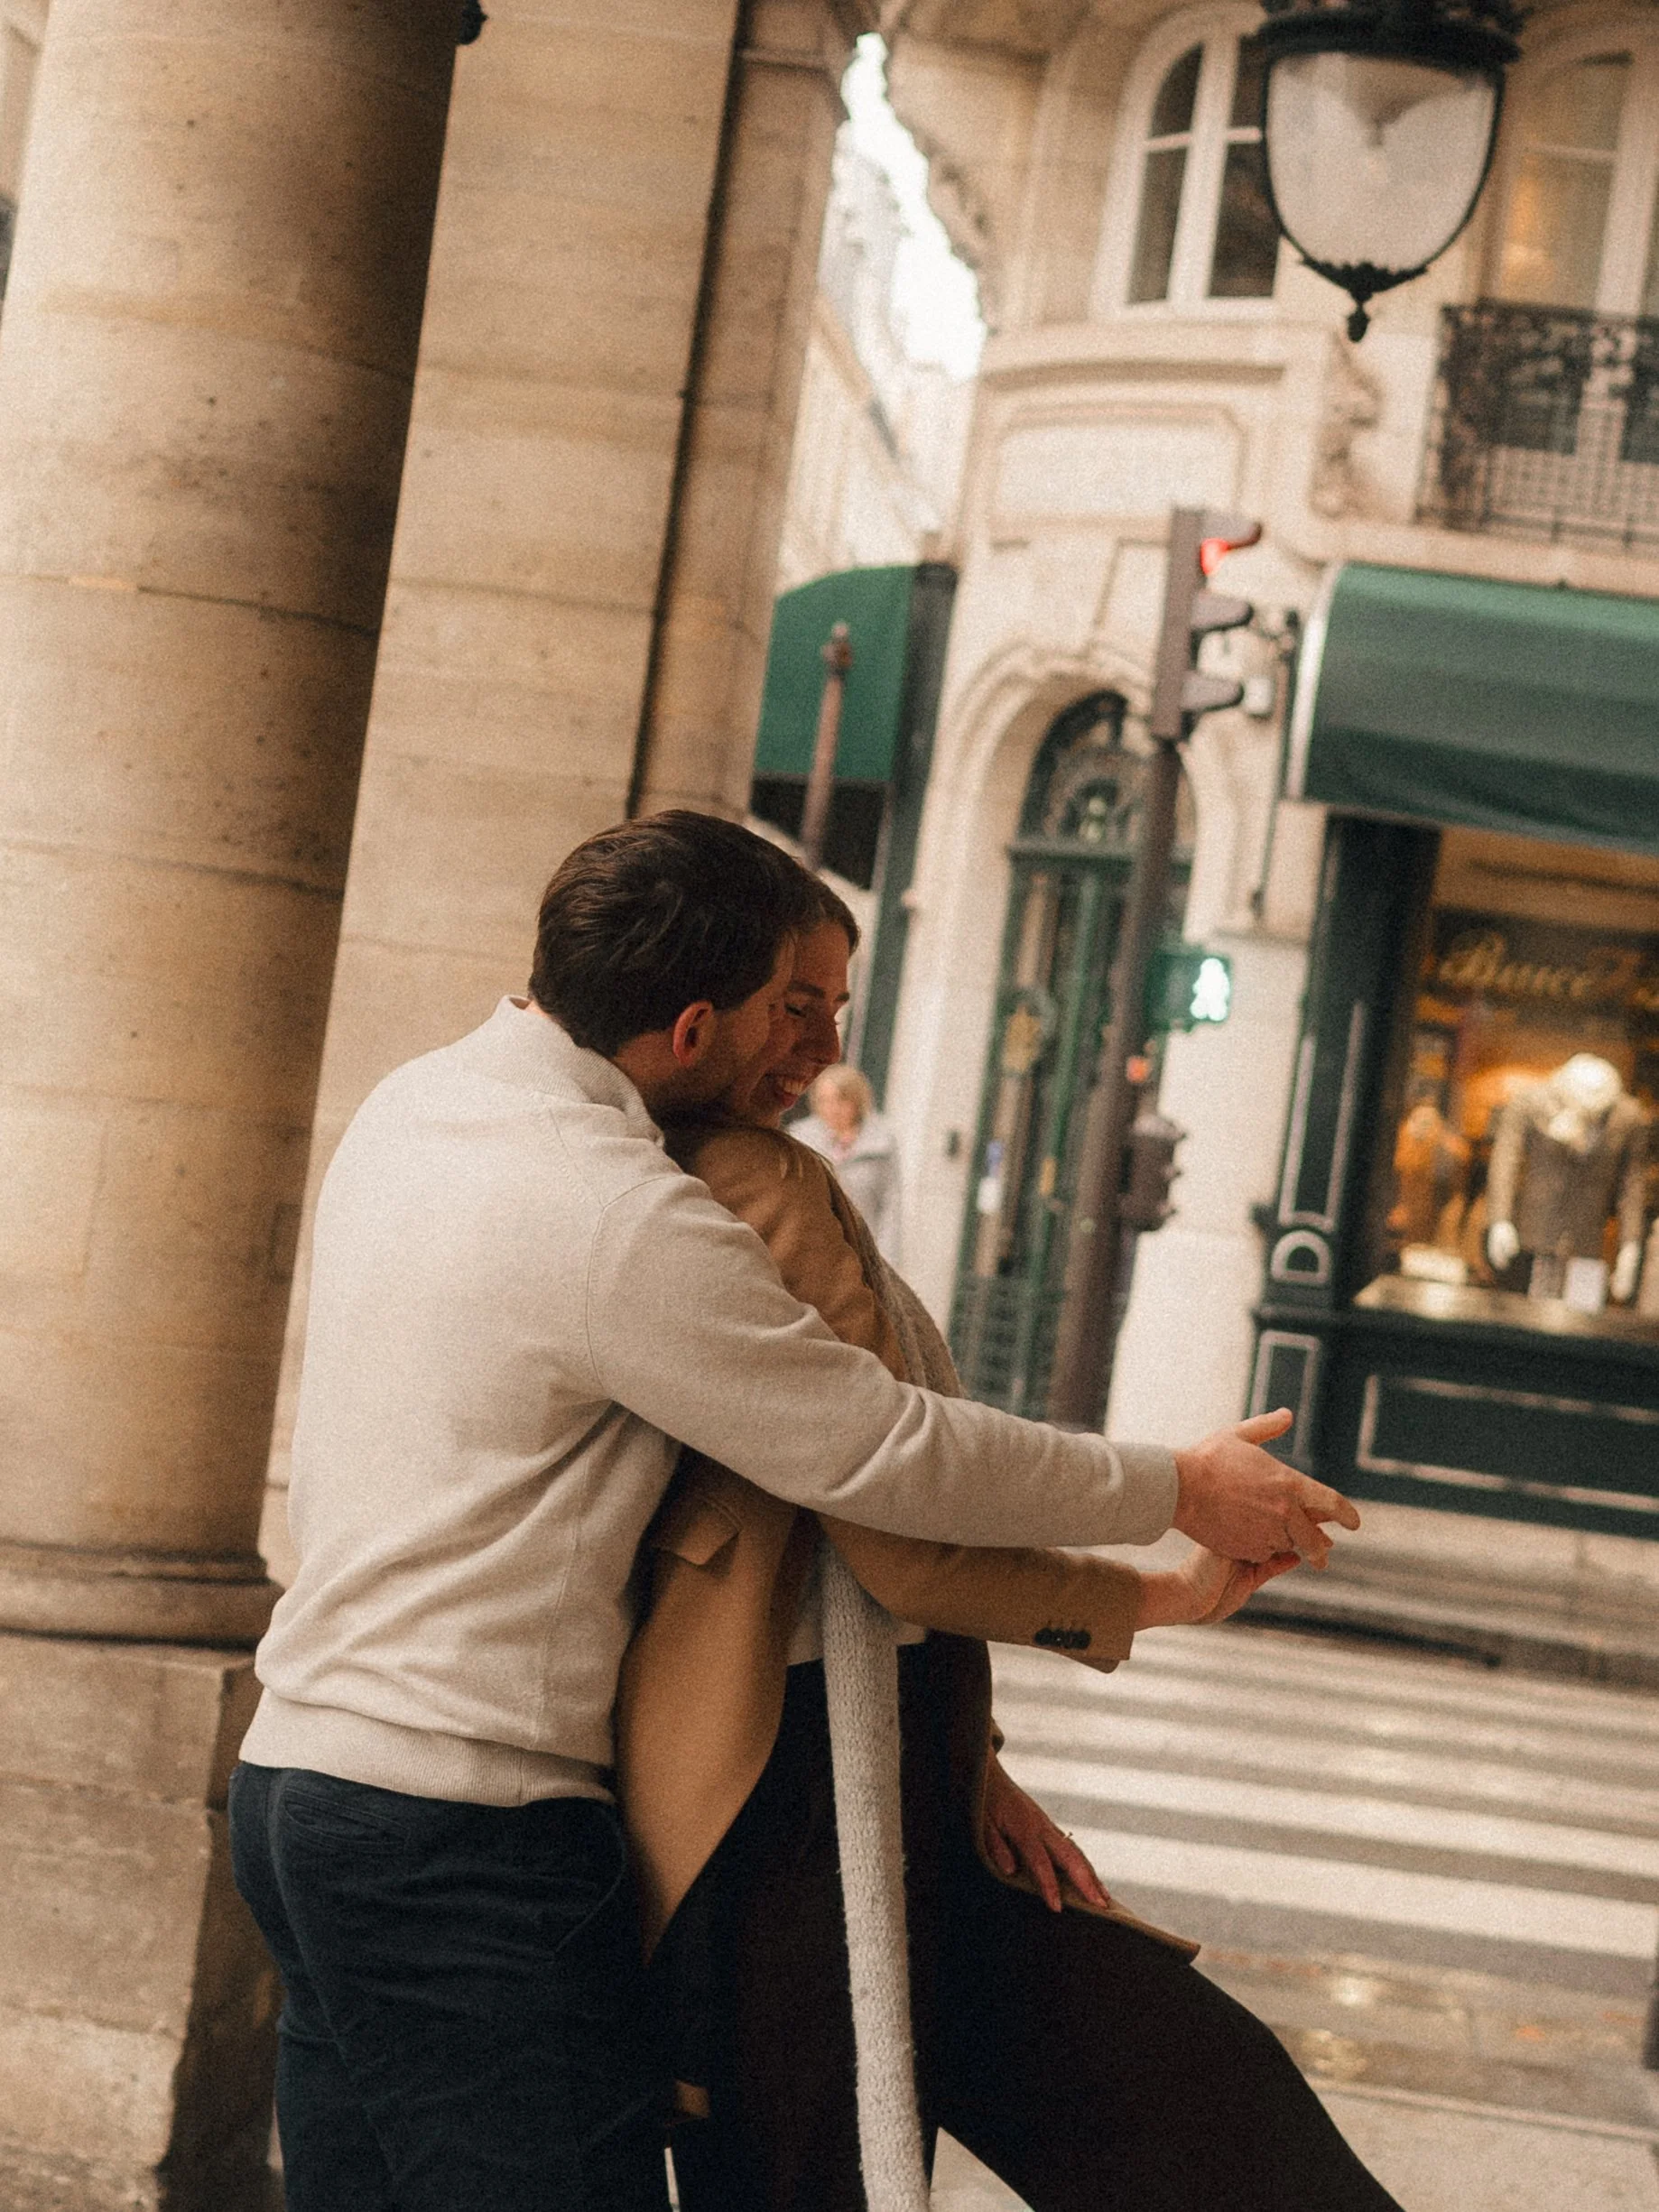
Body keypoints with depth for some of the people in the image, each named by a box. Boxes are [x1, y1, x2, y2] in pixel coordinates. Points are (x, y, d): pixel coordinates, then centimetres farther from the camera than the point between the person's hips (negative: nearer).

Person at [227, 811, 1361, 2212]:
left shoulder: (410, 1104, 9)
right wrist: (1178, 1492, -2)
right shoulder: (626, 1220, -20)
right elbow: (888, 1452, -15)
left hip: (302, 1769, 10)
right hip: (465, 1833, -9)